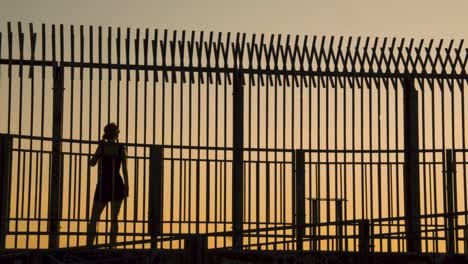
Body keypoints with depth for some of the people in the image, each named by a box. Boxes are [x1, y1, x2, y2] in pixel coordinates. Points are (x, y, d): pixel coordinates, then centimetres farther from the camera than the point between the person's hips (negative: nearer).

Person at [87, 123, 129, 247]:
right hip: (117, 184, 1)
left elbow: (92, 163, 8)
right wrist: (126, 186, 2)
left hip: (103, 184, -1)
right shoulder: (121, 148, 0)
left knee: (93, 219, 3)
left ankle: (88, 246, -8)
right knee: (114, 218, 5)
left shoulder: (102, 146, -2)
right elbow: (124, 169, -3)